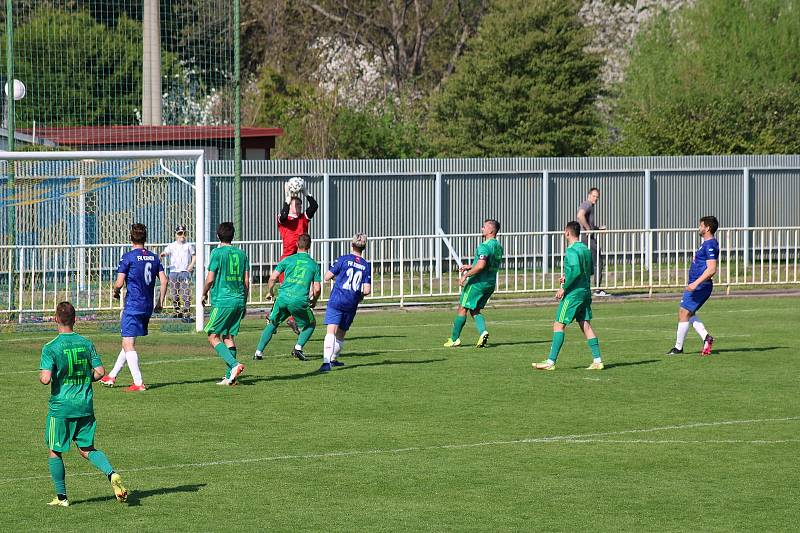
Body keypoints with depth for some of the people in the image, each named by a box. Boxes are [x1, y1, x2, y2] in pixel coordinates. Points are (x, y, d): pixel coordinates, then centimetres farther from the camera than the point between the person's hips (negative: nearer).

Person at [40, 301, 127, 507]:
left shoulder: (51, 348, -12)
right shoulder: (86, 344, 2)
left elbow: (45, 379, -20)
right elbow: (100, 371, 0)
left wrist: (41, 375, 3)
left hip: (60, 407, -4)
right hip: (85, 405, 4)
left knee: (54, 451, 11)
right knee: (87, 449, 13)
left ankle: (61, 497, 14)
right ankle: (112, 474, -12)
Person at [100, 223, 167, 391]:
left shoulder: (128, 257, -9)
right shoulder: (154, 257, 8)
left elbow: (119, 283, -13)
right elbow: (164, 280, 4)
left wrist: (116, 292, 9)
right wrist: (160, 303, 13)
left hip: (132, 306, -7)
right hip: (148, 307, 7)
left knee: (128, 344, -3)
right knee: (128, 342, 19)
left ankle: (138, 383, -11)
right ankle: (112, 376, 29)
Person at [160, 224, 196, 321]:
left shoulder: (188, 245, 8)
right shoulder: (171, 246, 8)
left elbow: (193, 256, 14)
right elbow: (165, 252, -3)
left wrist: (191, 265, -3)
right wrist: (162, 255, -27)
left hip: (185, 271, -2)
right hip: (174, 271, 2)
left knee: (186, 293, -11)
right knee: (174, 294, 7)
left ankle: (186, 314, -13)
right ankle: (177, 312, 22)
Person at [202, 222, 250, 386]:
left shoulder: (217, 253, -6)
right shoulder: (242, 254, 10)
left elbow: (210, 279, -8)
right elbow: (246, 281, 10)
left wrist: (204, 294, 10)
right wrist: (244, 304, 18)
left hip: (222, 302, -6)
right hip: (239, 301, 6)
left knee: (213, 337, 0)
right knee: (229, 337, 12)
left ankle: (234, 364, -19)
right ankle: (230, 376, 7)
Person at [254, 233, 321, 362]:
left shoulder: (288, 260, 8)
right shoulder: (314, 265, 9)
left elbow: (273, 278, 4)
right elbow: (317, 289, 6)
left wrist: (269, 292, 22)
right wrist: (314, 301, 26)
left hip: (283, 298, 1)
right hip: (300, 301, -1)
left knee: (272, 324, 20)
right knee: (310, 324, 22)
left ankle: (259, 351, 14)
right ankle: (298, 347, 2)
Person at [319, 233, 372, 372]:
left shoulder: (344, 259, -3)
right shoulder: (367, 266, 4)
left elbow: (327, 277, -2)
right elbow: (367, 290, 0)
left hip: (337, 300, -3)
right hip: (352, 304, 3)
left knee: (331, 331, -14)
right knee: (341, 333, 21)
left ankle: (326, 362, -30)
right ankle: (334, 359, 36)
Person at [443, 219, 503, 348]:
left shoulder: (484, 246, -19)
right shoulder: (498, 247, 11)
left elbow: (481, 266, -30)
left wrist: (466, 275, -21)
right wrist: (470, 266, 22)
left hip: (478, 282, -8)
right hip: (491, 283, 8)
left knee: (462, 308, 4)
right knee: (475, 311, 16)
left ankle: (454, 339, 9)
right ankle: (483, 332, -9)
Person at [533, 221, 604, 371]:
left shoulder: (572, 251, -15)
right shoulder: (586, 249, 12)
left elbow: (576, 271, -25)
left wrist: (564, 288, -20)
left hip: (573, 293, -8)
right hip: (586, 292, 8)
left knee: (559, 325, -5)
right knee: (586, 325, 10)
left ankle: (551, 362, -8)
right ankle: (597, 360, 6)